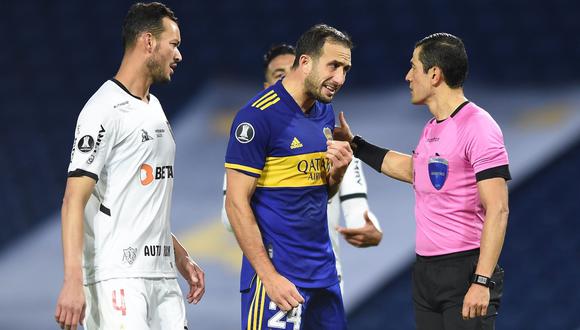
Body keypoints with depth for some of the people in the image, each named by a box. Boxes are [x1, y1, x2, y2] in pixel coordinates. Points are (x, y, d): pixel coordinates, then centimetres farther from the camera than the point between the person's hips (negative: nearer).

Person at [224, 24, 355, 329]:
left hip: (323, 268, 7)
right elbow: (236, 204, -14)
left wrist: (338, 170, -2)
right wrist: (269, 276, -18)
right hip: (278, 271, -7)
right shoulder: (258, 116, -12)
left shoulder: (325, 113, 11)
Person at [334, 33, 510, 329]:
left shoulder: (477, 127, -14)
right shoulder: (431, 129, 13)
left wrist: (482, 282, -24)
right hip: (425, 269, 9)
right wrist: (354, 144, 35)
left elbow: (497, 210, -18)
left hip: (465, 270, -9)